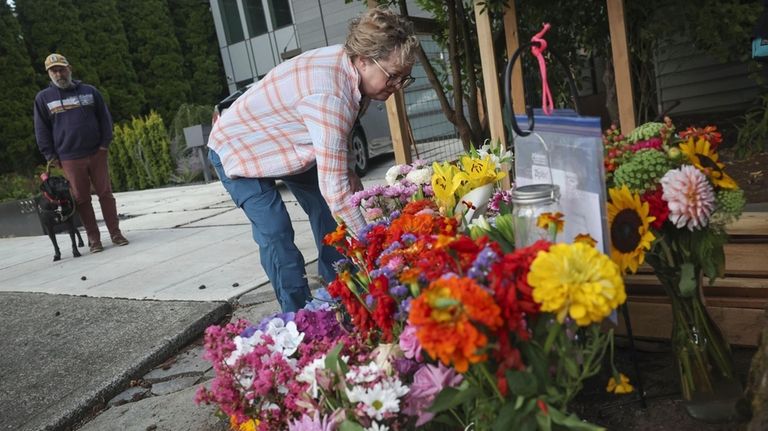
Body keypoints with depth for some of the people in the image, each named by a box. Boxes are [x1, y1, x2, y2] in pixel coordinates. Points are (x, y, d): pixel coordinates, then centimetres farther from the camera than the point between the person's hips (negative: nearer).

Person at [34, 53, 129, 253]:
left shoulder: (89, 91, 6)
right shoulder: (43, 98, 5)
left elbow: (104, 118, 7)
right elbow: (41, 130, 6)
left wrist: (105, 143, -2)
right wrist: (50, 155, 0)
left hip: (96, 154, 0)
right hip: (69, 159, 0)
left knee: (105, 193, 3)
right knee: (82, 199, 4)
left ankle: (115, 233, 10)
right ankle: (93, 239, 11)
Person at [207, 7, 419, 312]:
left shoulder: (346, 63, -14)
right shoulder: (330, 96, -40)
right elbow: (333, 187, -39)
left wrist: (348, 173, -7)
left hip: (288, 143, 9)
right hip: (237, 149, -8)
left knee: (328, 216, 4)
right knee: (276, 233, -18)